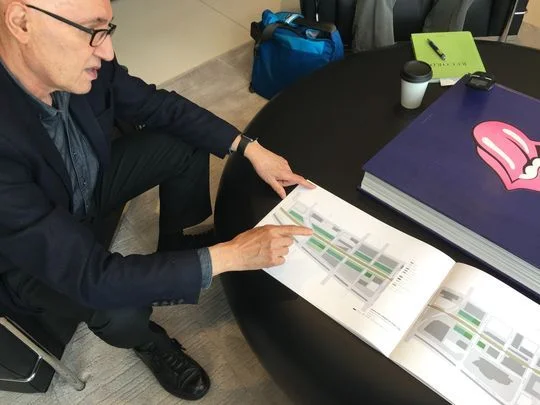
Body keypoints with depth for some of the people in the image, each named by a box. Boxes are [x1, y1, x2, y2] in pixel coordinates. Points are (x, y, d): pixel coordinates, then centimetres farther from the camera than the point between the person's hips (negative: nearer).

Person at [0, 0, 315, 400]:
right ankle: (146, 339, 11)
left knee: (189, 143, -5)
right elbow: (91, 277, -40)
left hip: (90, 183, 6)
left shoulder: (81, 63, -24)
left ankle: (174, 243, 22)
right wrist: (228, 256, -38)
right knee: (121, 311, -29)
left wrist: (251, 148, -16)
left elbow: (159, 106, -7)